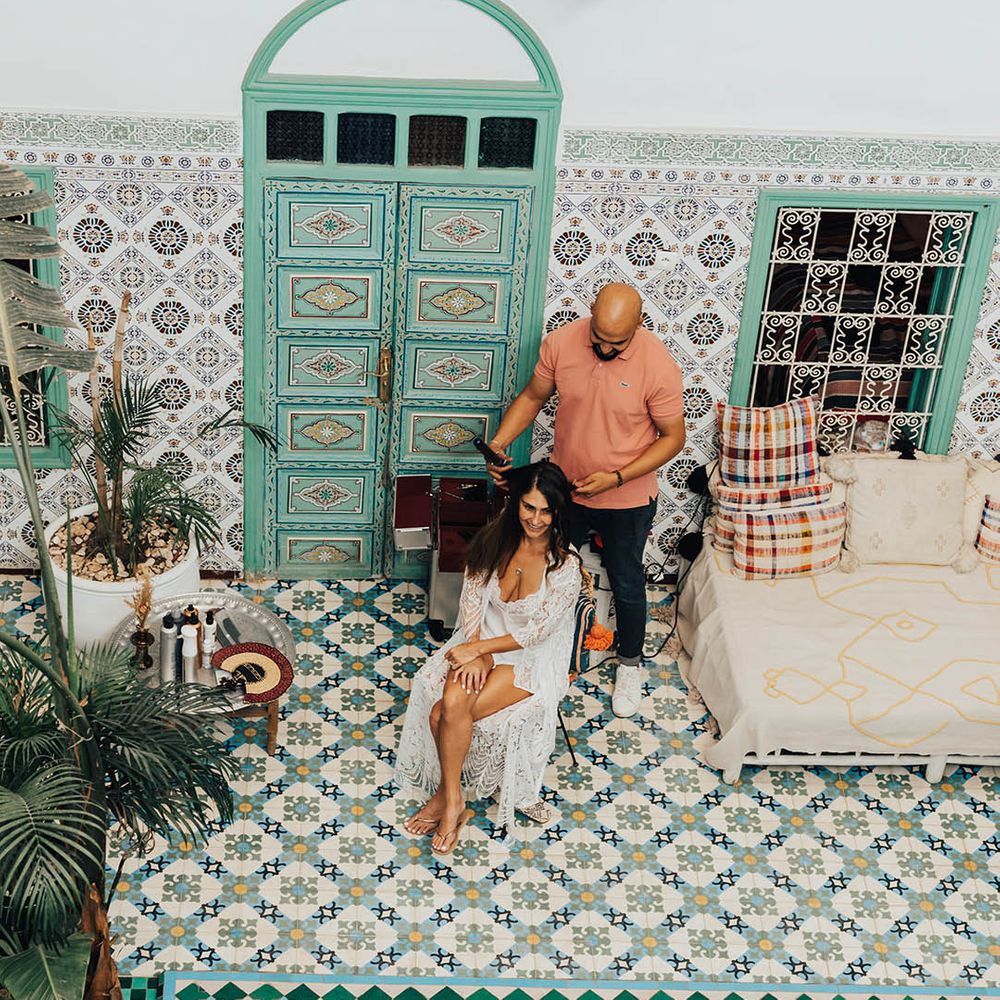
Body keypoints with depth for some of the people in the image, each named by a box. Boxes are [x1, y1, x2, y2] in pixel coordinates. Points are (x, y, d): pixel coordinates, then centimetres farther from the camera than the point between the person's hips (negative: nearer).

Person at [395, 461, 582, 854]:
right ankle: (453, 800, -8)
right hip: (485, 638, 4)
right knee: (451, 699, -26)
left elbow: (536, 632, -17)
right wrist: (475, 653, -15)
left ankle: (449, 798, -4)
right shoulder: (495, 541, -6)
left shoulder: (565, 566, -19)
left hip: (531, 658, -4)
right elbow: (472, 600, -2)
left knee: (449, 711, -25)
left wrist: (477, 650, -16)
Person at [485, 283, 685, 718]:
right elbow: (532, 396, -1)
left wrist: (616, 478, -24)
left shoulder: (659, 366, -26)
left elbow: (672, 437, -15)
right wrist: (499, 442, -16)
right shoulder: (560, 343, -17)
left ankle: (630, 663, 43)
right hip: (564, 487, 3)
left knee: (626, 584, 16)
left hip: (627, 499, -3)